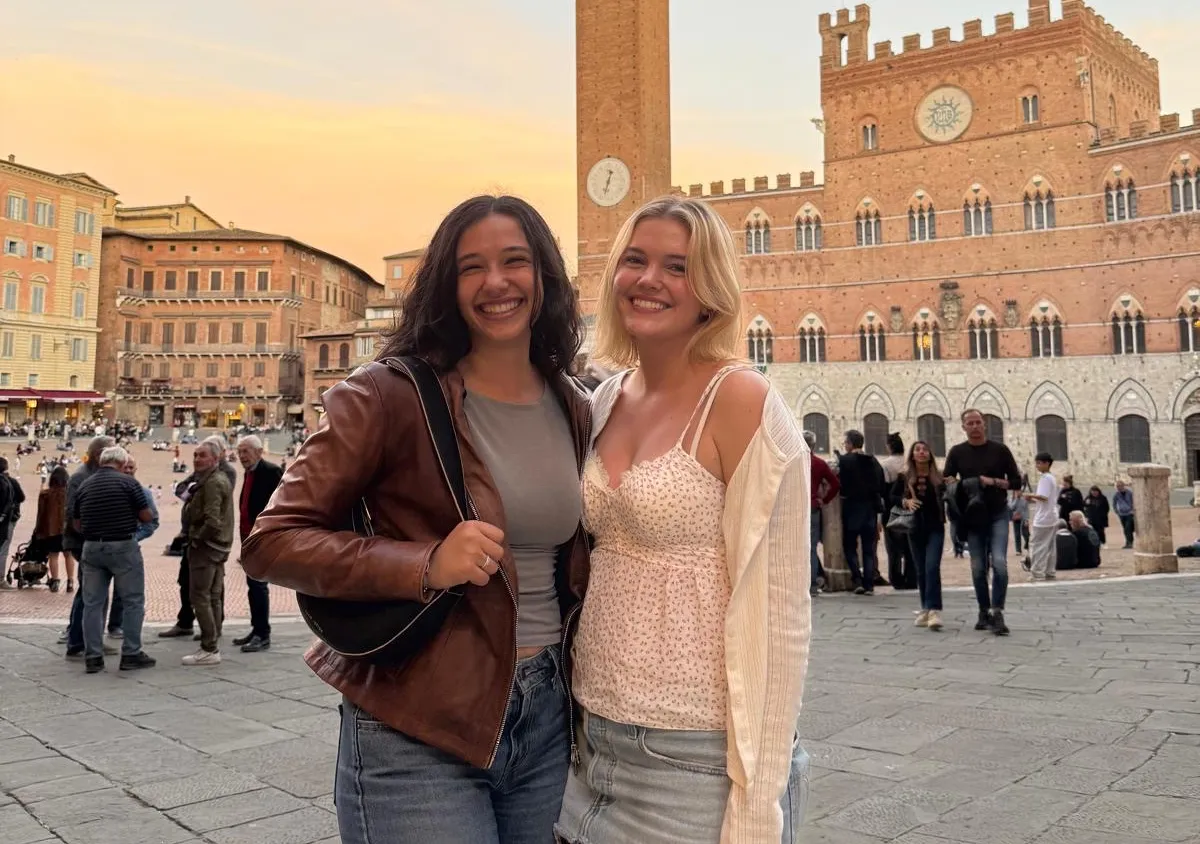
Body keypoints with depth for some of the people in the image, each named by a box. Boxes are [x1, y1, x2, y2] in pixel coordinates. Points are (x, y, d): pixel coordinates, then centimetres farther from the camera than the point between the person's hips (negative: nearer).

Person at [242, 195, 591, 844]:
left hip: (545, 722, 5)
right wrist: (425, 565, -24)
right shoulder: (390, 396, -12)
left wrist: (577, 694, 11)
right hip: (416, 740, -5)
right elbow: (270, 542, -12)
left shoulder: (574, 411, 5)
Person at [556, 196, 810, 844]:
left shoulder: (740, 401, -14)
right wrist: (578, 721, 11)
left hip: (696, 758, -6)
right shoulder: (606, 400, 5)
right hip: (595, 741, 6)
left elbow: (775, 609, -16)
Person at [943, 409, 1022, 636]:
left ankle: (997, 614, -9)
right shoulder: (957, 452, 5)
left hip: (998, 514, -1)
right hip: (973, 517, 1)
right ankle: (984, 612, 18)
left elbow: (1016, 481, 3)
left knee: (999, 563, -16)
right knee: (978, 568, 4)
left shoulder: (999, 450, 2)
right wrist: (954, 485, -17)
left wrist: (994, 482, -13)